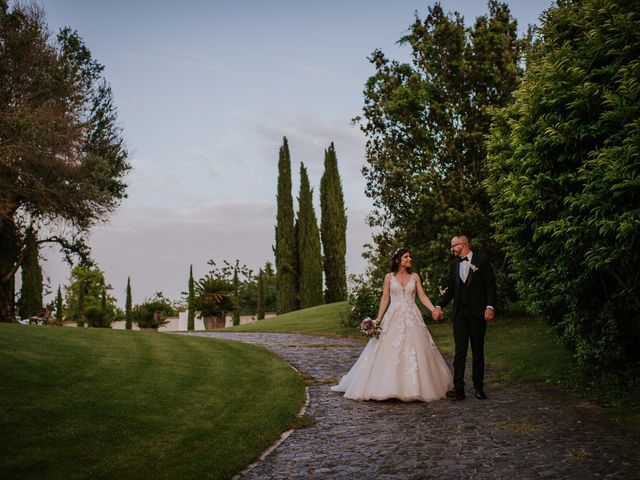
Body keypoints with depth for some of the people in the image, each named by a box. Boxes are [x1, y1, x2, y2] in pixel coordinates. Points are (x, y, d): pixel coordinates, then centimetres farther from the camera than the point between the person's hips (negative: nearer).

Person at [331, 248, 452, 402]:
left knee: (414, 353, -1)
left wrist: (434, 309, -11)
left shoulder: (415, 277, 8)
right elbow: (385, 299, 5)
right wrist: (378, 318, -1)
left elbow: (423, 296, 4)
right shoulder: (389, 277, 5)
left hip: (412, 318, 1)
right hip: (394, 318, -1)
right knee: (390, 353, -3)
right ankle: (388, 387, 6)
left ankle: (414, 387, 8)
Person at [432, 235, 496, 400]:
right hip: (460, 314, 4)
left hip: (477, 313, -3)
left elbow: (490, 285, -4)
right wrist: (439, 305, 1)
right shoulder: (454, 265, 13)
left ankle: (479, 387, 13)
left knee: (478, 351, 5)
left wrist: (490, 306, -15)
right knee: (459, 351, -3)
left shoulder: (481, 261, -1)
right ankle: (458, 388, -6)